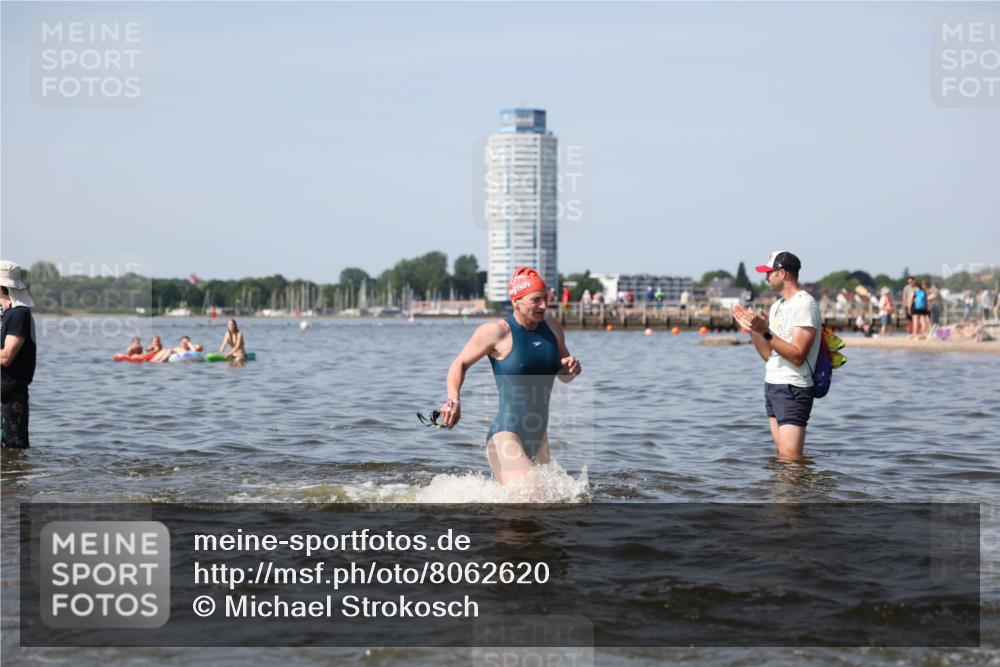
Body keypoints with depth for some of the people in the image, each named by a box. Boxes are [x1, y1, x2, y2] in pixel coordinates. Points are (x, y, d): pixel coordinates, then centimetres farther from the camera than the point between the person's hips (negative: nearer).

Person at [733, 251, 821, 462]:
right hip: (772, 385, 9)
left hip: (793, 389, -9)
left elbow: (798, 355, -20)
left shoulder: (805, 304, -12)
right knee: (781, 454, 6)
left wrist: (765, 332, -25)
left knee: (790, 458, -14)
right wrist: (751, 328, 5)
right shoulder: (777, 305, 17)